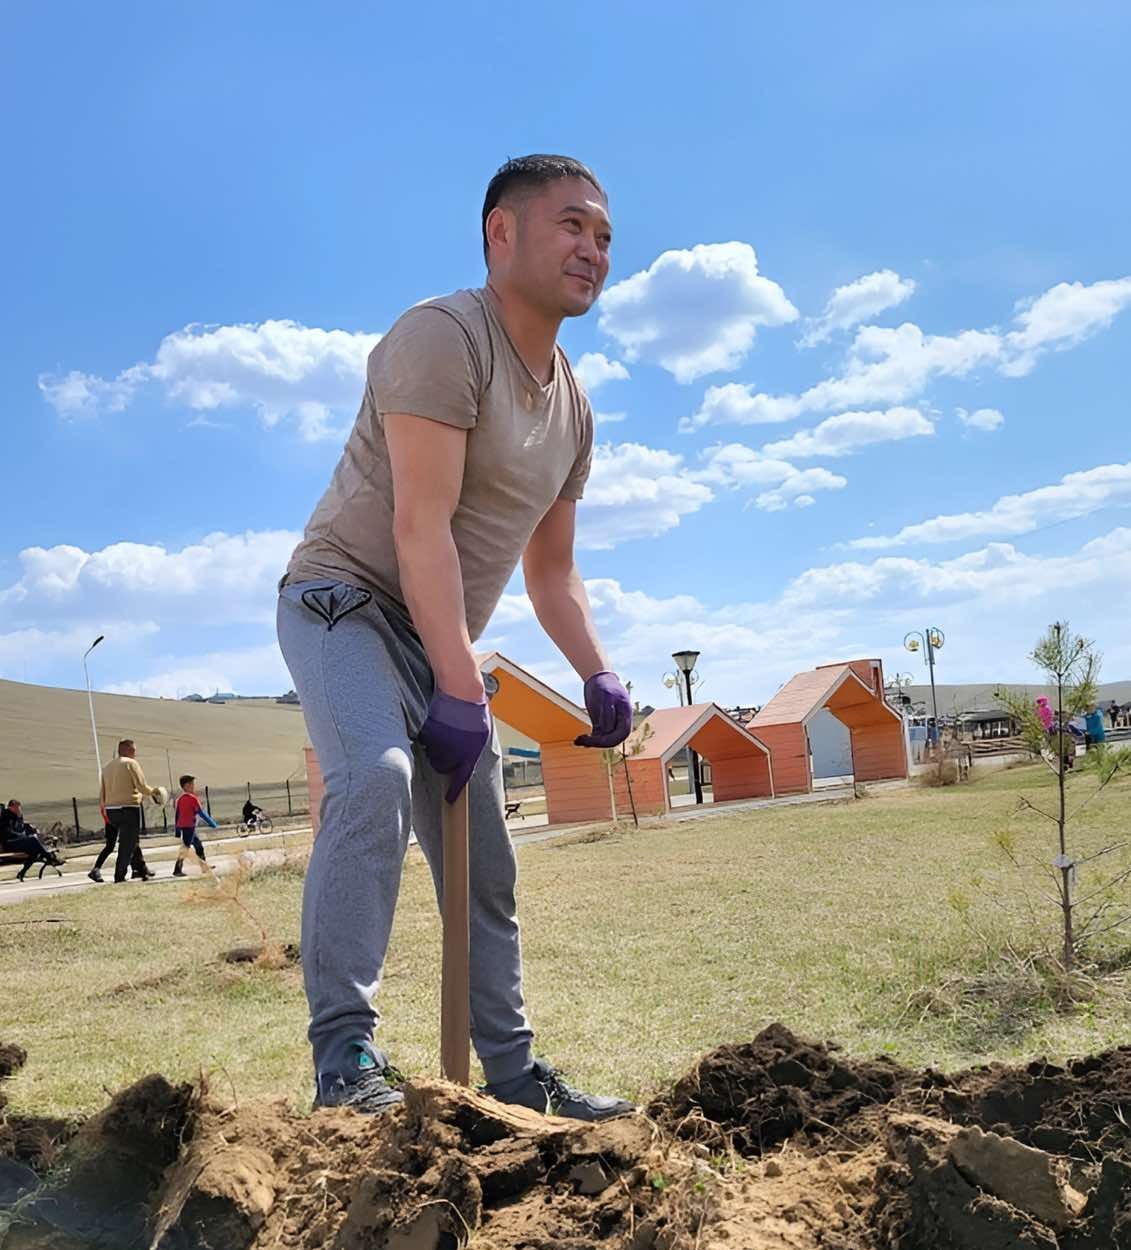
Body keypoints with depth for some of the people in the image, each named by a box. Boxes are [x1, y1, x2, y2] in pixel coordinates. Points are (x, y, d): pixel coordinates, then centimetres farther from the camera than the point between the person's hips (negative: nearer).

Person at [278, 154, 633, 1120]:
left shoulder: (571, 406, 10)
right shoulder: (444, 336, -16)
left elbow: (551, 567, 15)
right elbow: (420, 526, -24)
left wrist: (597, 675, -1)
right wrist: (461, 689, -27)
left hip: (444, 640, 8)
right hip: (347, 598, -8)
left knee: (487, 867, 8)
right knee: (376, 777, -34)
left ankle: (515, 1076, 19)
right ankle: (345, 1057, -27)